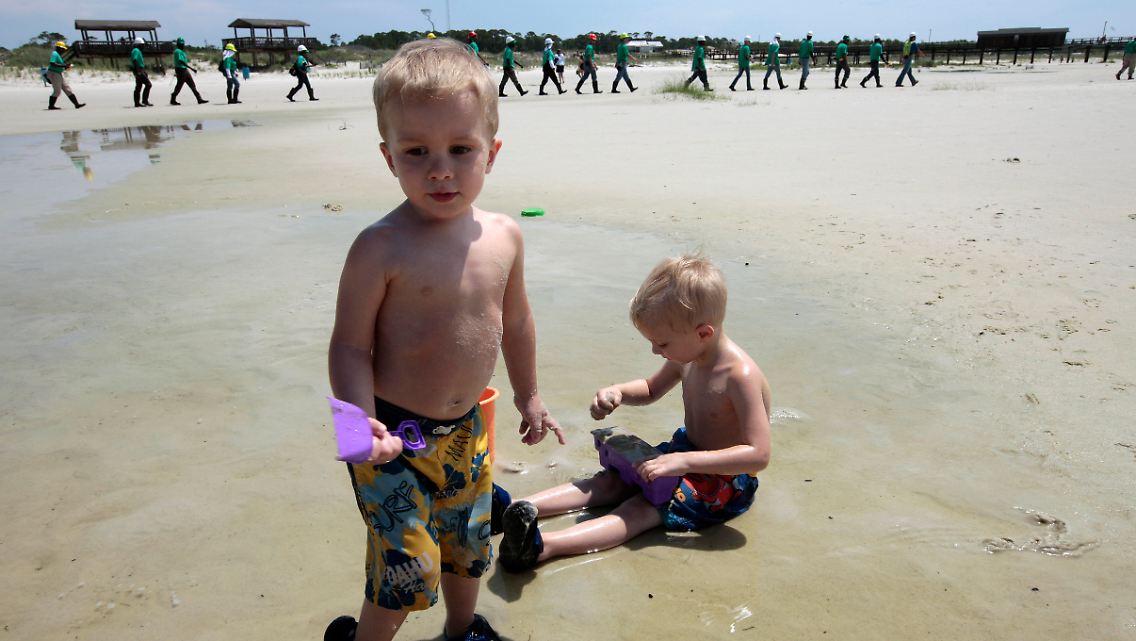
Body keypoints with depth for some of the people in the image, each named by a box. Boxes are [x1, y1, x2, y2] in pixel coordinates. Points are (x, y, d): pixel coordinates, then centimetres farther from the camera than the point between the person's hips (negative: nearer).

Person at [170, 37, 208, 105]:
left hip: (185, 70, 10)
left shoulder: (181, 51, 16)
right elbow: (182, 62, -26)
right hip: (181, 70, -10)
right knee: (179, 86, -1)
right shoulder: (178, 51, -15)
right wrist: (191, 68, -32)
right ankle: (173, 100, 11)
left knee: (192, 85, 5)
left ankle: (199, 99, 3)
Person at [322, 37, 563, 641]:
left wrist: (528, 396, 18)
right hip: (395, 437, -5)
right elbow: (349, 345, -17)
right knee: (408, 568, 0)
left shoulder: (503, 235, -4)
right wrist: (363, 421, -30)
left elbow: (514, 320, 10)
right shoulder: (382, 248, -21)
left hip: (466, 429, 6)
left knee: (468, 543, 23)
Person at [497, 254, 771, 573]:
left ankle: (543, 545, -43)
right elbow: (650, 389, 17)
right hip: (686, 448, 9)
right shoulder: (687, 357, -2)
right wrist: (617, 392, -6)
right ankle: (520, 509, -21)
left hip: (725, 482, -9)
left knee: (640, 509, -27)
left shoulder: (740, 375, -28)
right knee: (609, 480, -8)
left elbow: (758, 454, -33)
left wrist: (683, 461, -38)